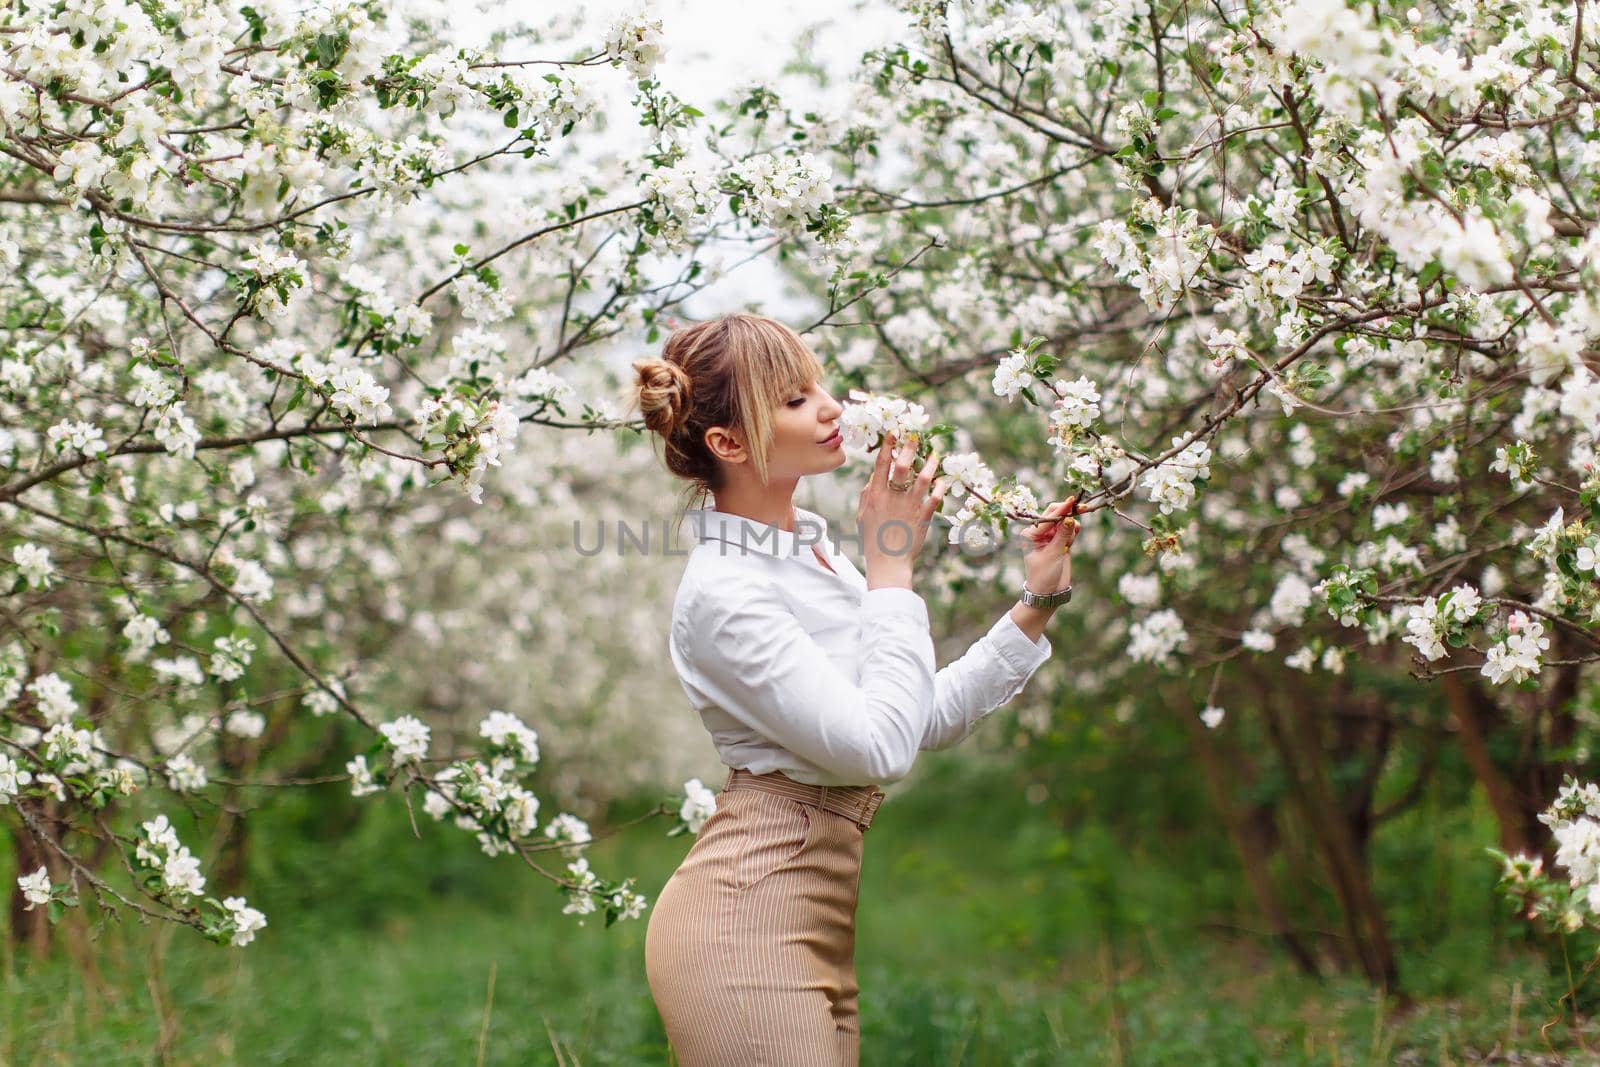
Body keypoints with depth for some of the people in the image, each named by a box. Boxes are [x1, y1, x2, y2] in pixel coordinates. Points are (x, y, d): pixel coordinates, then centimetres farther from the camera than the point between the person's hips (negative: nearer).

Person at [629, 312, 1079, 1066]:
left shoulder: (814, 552, 12)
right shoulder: (724, 593, -16)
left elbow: (930, 720, 15)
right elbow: (881, 747, -22)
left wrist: (1037, 602, 8)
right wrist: (892, 567, -15)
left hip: (816, 922, 9)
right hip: (745, 922, -9)